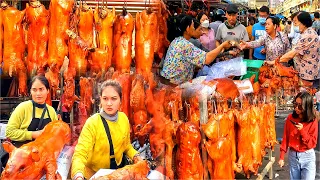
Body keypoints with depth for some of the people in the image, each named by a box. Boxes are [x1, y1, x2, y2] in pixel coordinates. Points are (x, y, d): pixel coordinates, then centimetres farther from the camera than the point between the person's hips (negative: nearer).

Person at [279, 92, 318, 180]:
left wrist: (302, 130, -23)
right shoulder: (290, 118, -3)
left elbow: (312, 144, -10)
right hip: (292, 156, 3)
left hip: (308, 157, -3)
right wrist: (282, 157, 0)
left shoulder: (313, 121, -10)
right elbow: (285, 138, 2)